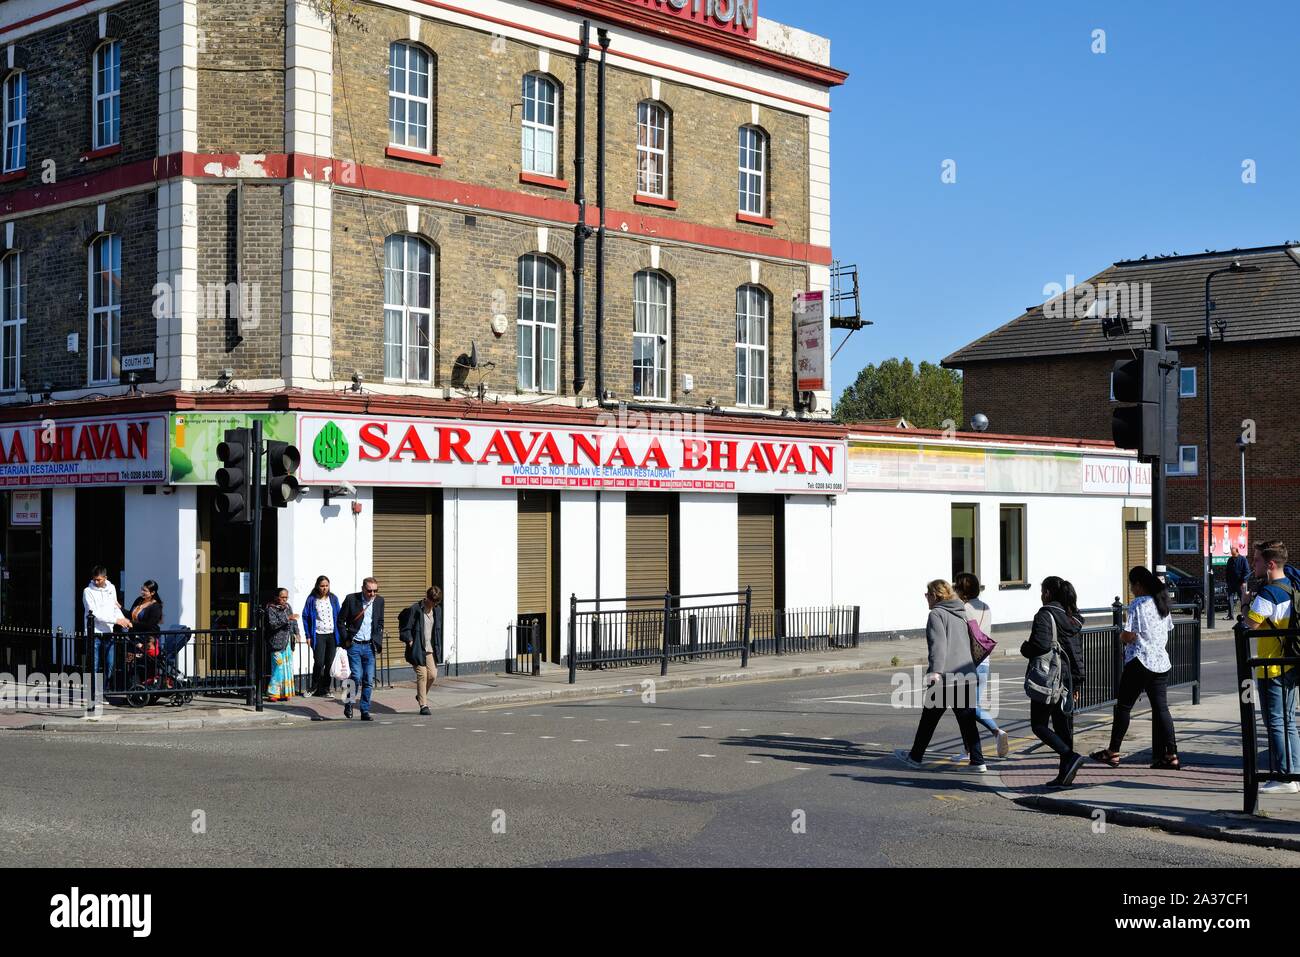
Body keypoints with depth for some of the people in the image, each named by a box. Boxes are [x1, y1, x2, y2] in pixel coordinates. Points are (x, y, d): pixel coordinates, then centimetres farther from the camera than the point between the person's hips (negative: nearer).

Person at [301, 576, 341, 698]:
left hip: (332, 634, 3)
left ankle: (325, 689, 12)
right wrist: (308, 635, -3)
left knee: (329, 663, 2)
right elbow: (306, 617, 2)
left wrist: (339, 634, 4)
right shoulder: (312, 599, -1)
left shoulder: (333, 598, 7)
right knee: (319, 663, -9)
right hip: (318, 635, -3)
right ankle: (315, 687, 10)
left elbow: (339, 616, 11)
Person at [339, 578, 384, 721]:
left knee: (369, 681, 2)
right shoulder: (351, 599, -5)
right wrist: (346, 639, -5)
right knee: (357, 677, -11)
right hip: (354, 645, -3)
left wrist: (378, 642, 8)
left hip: (370, 646, 3)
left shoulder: (379, 601, 6)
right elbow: (341, 620, 1)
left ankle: (365, 711, 10)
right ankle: (348, 704, 12)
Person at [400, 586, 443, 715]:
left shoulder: (437, 610, 8)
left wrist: (438, 647, 14)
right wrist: (409, 640, -17)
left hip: (431, 649, 5)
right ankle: (423, 705, -2)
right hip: (418, 649, -5)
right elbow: (406, 628, -6)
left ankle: (421, 696, 24)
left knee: (432, 675, -1)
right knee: (422, 675, -8)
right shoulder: (415, 609, -10)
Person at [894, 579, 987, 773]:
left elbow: (938, 644, -20)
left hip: (944, 678, -7)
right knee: (967, 721, 6)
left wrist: (936, 670, -28)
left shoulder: (937, 614, -7)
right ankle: (977, 762, -1)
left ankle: (915, 757, 20)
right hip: (967, 676, 7)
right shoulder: (961, 614, 18)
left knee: (929, 719, 8)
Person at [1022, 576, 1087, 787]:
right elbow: (1077, 653, 14)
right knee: (1063, 727, 10)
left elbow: (1041, 645, -25)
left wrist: (1025, 647, -4)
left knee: (1039, 725, 1)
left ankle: (1070, 756, -16)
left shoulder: (1045, 615, -12)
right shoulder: (1070, 617, 13)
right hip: (1067, 680, 8)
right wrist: (1076, 685, 18)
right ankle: (1065, 775, 10)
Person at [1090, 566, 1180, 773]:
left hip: (1139, 662, -7)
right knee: (1160, 707, 6)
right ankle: (1171, 755, 0)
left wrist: (1121, 634, 5)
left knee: (1123, 706, 3)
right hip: (1161, 662, 7)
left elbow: (1128, 636, -16)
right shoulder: (1162, 603, 11)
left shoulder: (1137, 605, -12)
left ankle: (1113, 753, 7)